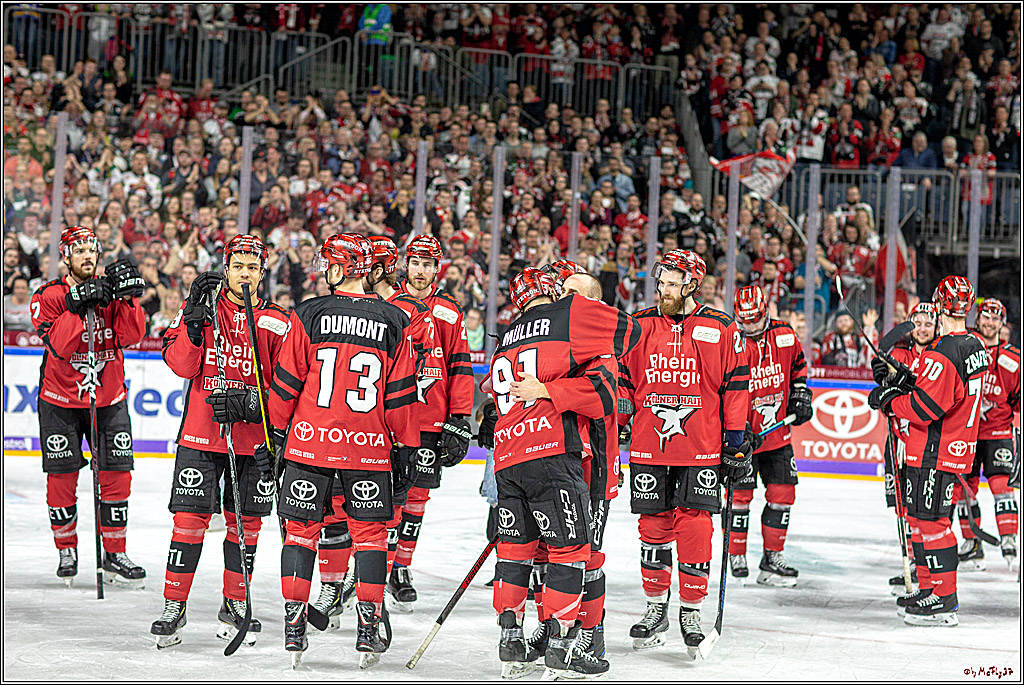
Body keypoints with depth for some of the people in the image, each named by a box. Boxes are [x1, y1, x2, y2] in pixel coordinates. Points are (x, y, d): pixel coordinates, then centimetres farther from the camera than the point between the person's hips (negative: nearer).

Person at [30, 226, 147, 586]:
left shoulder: (111, 290, 2)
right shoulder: (48, 296, -7)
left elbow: (132, 336, -10)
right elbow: (58, 345, -21)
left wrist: (127, 297, -22)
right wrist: (77, 307, -30)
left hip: (110, 400, 2)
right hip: (60, 402, -2)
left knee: (117, 474, -2)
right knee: (61, 479, -1)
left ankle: (114, 556, 7)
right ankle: (67, 551, 17)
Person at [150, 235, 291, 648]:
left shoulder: (277, 323, 2)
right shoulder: (197, 309, 3)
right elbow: (182, 366, -8)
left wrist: (248, 403, -16)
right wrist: (193, 320, -20)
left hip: (253, 440, 1)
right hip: (200, 434, -1)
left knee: (245, 521, 8)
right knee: (190, 517, -5)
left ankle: (235, 605, 22)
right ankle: (173, 607, 3)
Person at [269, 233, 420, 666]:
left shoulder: (309, 315, -4)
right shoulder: (394, 322, 0)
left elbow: (286, 380, -1)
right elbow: (401, 395, 1)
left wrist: (279, 427, 12)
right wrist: (406, 446, 10)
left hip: (310, 441, -1)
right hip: (369, 450, 1)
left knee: (301, 529, 9)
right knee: (369, 532, 9)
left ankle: (294, 625, 7)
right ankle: (369, 628, 5)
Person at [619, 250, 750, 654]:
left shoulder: (721, 329, 0)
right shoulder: (639, 326, 6)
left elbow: (735, 385, 3)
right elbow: (622, 379, 14)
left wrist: (736, 440, 1)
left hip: (701, 449, -2)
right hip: (648, 446, 2)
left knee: (694, 527, -6)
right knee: (653, 526, 7)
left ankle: (691, 611, 6)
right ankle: (656, 608, 21)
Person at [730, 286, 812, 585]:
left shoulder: (784, 335, 0)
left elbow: (798, 364, 21)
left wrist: (800, 395, 12)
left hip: (778, 431, 5)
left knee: (783, 492, 5)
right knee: (741, 493, -5)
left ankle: (772, 558, 14)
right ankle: (736, 555, 11)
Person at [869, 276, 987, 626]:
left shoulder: (942, 354, -22)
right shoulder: (975, 348, 11)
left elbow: (924, 407, -24)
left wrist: (889, 399, -8)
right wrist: (902, 380, 10)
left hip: (934, 452, -10)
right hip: (958, 448, 10)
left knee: (930, 520, -6)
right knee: (920, 518, 17)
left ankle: (944, 600, -5)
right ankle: (928, 588, 23)